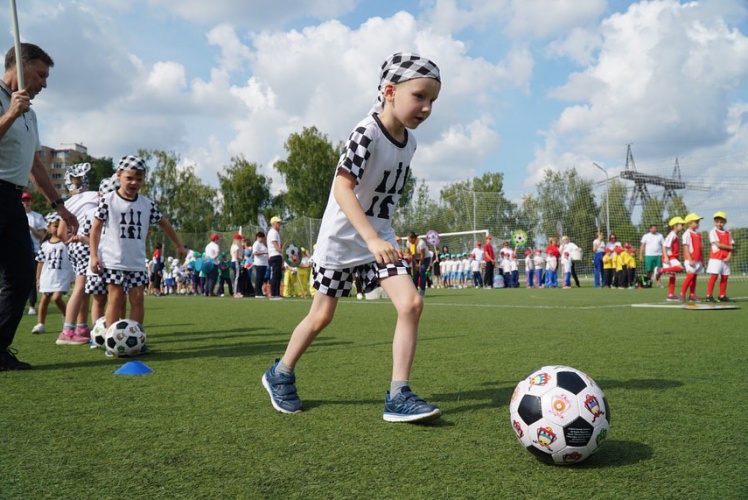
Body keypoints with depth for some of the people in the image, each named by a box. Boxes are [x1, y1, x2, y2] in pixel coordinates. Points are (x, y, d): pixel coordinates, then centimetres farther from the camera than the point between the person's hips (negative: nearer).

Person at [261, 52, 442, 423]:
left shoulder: (409, 141, 1)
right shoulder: (367, 133, -22)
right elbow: (342, 187, -34)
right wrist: (372, 239, -43)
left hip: (380, 235, 6)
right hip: (341, 238, -6)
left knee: (411, 303, -12)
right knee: (322, 316, 6)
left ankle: (398, 397, -6)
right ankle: (280, 375, 31)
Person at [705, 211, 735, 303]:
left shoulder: (728, 233, 13)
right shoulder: (713, 232, -2)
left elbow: (731, 246, 7)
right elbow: (718, 244, -12)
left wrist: (729, 256, -8)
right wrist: (730, 247, -2)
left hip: (725, 259, 6)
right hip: (715, 258, -6)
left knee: (725, 277, 6)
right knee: (714, 276, -10)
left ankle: (722, 296, 13)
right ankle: (709, 296, -9)